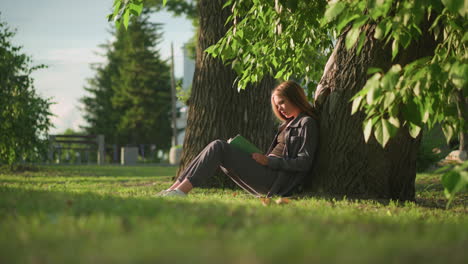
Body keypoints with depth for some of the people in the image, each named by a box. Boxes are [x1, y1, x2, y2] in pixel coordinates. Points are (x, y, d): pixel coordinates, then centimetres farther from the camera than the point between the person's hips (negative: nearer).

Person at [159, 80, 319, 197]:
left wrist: (269, 161, -16)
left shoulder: (307, 123, -2)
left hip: (277, 180, -9)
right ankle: (174, 188, -9)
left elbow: (304, 162, -12)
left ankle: (182, 190, -25)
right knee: (218, 149, 2)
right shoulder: (289, 124, 26)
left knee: (218, 147, -17)